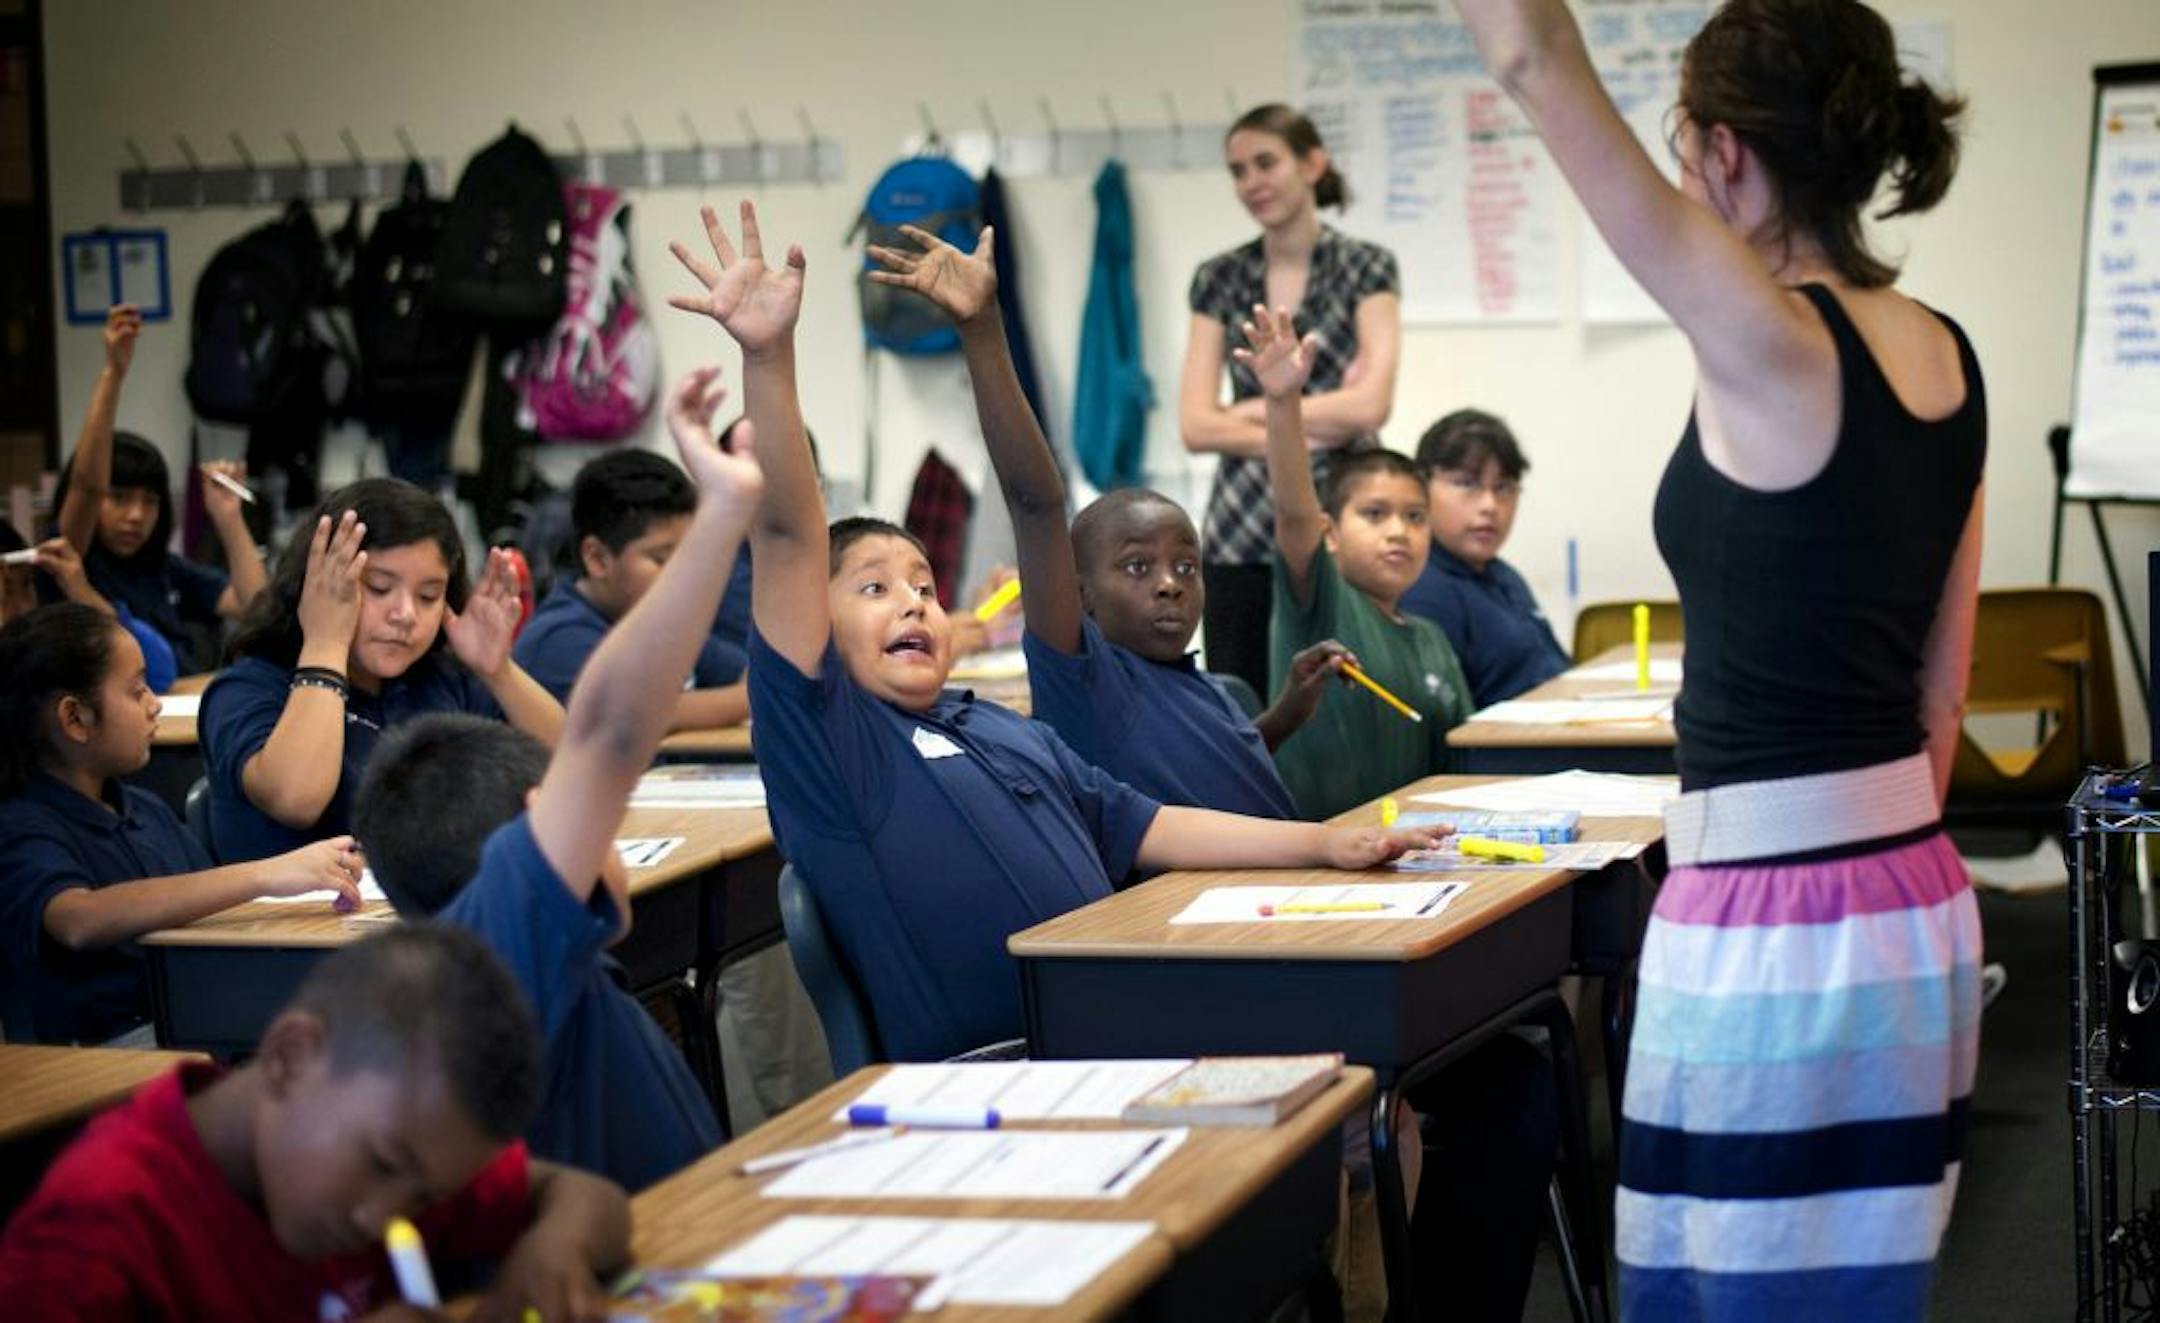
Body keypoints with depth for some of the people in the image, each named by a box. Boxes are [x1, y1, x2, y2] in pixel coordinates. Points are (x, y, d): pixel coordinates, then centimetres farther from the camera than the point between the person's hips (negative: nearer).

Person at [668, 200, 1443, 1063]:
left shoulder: (1012, 734, 27)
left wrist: (1329, 846, 20)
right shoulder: (825, 733, 4)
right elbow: (788, 537, -7)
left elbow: (1155, 832, 28)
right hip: (979, 1086, -8)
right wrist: (768, 355, -18)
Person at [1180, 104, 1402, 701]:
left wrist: (1258, 411, -3)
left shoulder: (1366, 268, 1)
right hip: (1240, 528, 3)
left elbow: (1369, 405, -9)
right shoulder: (1218, 279, 8)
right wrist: (1313, 427, -8)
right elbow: (1195, 425, 1)